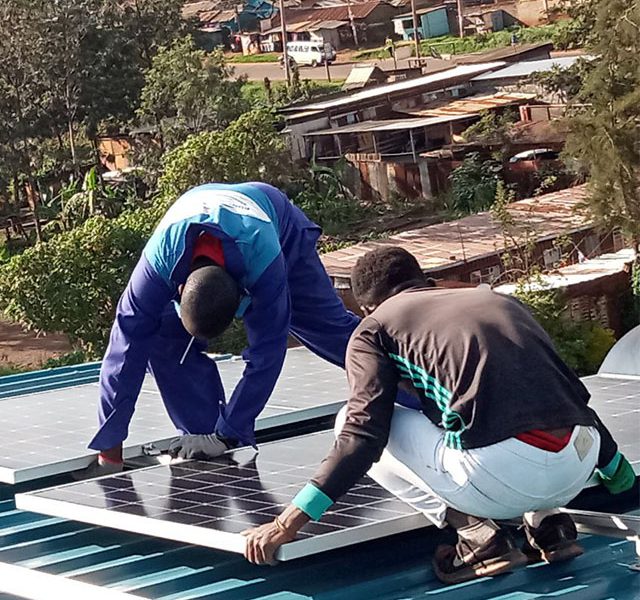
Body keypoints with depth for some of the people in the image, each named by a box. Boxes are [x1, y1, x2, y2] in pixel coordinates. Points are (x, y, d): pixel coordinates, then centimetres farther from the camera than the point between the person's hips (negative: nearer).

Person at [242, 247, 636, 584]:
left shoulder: (374, 326, 13)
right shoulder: (498, 299, 29)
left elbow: (364, 435, 0)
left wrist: (289, 523, -1)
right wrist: (615, 466, 47)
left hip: (501, 477, -6)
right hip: (580, 467, 6)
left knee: (350, 423, 14)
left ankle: (478, 535, 4)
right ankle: (548, 523, 15)